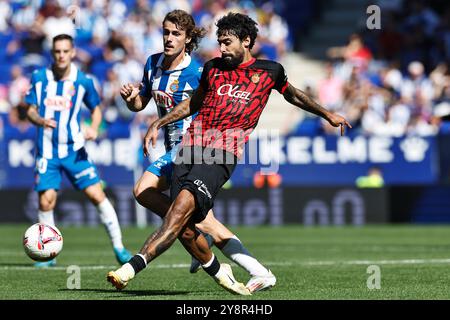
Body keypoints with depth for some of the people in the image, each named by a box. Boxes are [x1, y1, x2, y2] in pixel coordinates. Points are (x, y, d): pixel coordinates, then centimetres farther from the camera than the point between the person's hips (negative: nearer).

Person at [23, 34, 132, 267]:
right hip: (47, 151, 0)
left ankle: (118, 246, 1)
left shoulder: (83, 81, -2)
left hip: (74, 149, 0)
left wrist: (94, 128, -9)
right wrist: (40, 120, -18)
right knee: (46, 201, -8)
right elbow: (30, 109, 5)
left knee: (96, 194, -9)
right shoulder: (39, 78, -1)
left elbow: (96, 108, 12)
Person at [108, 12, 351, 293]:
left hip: (224, 152, -4)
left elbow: (293, 95, 32)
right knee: (184, 222, -8)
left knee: (185, 201, -27)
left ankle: (135, 265, -39)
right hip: (192, 144, 4)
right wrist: (158, 124, 27)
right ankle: (216, 270, 17)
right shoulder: (213, 67, 20)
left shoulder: (270, 71, 13)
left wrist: (328, 115, 41)